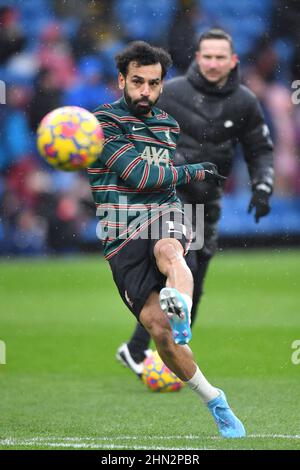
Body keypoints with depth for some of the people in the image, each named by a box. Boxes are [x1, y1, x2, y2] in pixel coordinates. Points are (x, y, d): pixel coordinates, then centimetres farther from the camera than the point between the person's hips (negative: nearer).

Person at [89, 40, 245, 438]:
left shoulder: (168, 124, 17)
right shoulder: (104, 121, -4)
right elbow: (138, 174, -13)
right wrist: (194, 173, -2)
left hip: (165, 218, 3)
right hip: (123, 237, -3)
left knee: (167, 251, -36)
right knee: (158, 330, -13)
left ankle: (182, 312, -68)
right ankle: (214, 401, 2)